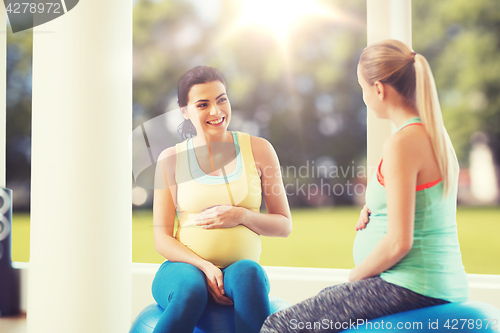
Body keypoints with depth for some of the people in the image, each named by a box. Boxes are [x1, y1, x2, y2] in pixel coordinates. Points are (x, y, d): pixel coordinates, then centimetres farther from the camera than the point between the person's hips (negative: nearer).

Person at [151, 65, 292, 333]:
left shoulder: (258, 149, 6)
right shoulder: (171, 159, 4)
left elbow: (284, 225, 8)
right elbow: (162, 238, 2)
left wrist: (241, 215, -12)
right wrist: (205, 267, -16)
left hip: (240, 266, 1)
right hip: (185, 266, 0)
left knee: (248, 272, -35)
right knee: (190, 291, -36)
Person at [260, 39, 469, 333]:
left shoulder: (402, 143, -20)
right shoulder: (438, 135, 10)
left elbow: (399, 242, -22)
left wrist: (355, 276, -6)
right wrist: (375, 205, 9)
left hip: (410, 287, -10)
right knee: (325, 299, 32)